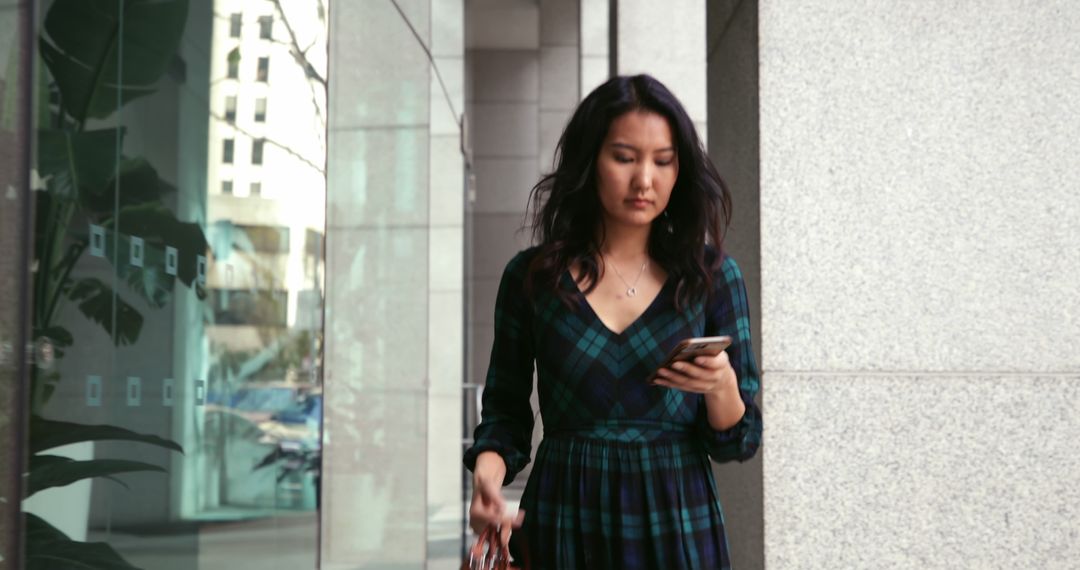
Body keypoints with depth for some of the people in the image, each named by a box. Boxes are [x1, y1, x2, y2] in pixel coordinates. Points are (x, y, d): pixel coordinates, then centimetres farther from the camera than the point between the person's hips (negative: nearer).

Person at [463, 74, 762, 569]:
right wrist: (488, 469, -13)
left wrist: (721, 388, -19)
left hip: (679, 525, 1)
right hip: (563, 522, 0)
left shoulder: (712, 274, 0)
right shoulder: (531, 276, -1)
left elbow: (740, 440, 2)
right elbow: (504, 411, 7)